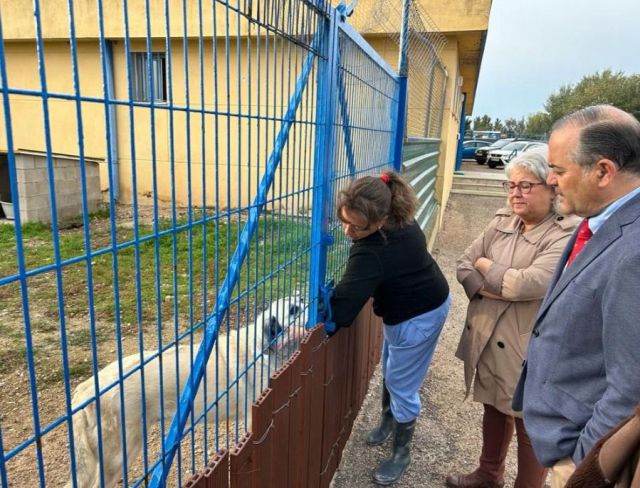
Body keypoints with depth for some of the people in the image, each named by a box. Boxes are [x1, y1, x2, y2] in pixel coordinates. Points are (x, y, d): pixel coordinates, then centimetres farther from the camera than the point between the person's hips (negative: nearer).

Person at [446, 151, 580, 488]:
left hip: (528, 349, -6)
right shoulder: (501, 222, 3)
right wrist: (489, 289, -18)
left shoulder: (565, 235, -17)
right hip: (487, 338, 7)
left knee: (530, 427, 12)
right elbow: (464, 266, 1)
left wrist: (486, 267, -12)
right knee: (494, 408, 25)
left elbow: (530, 283, -28)